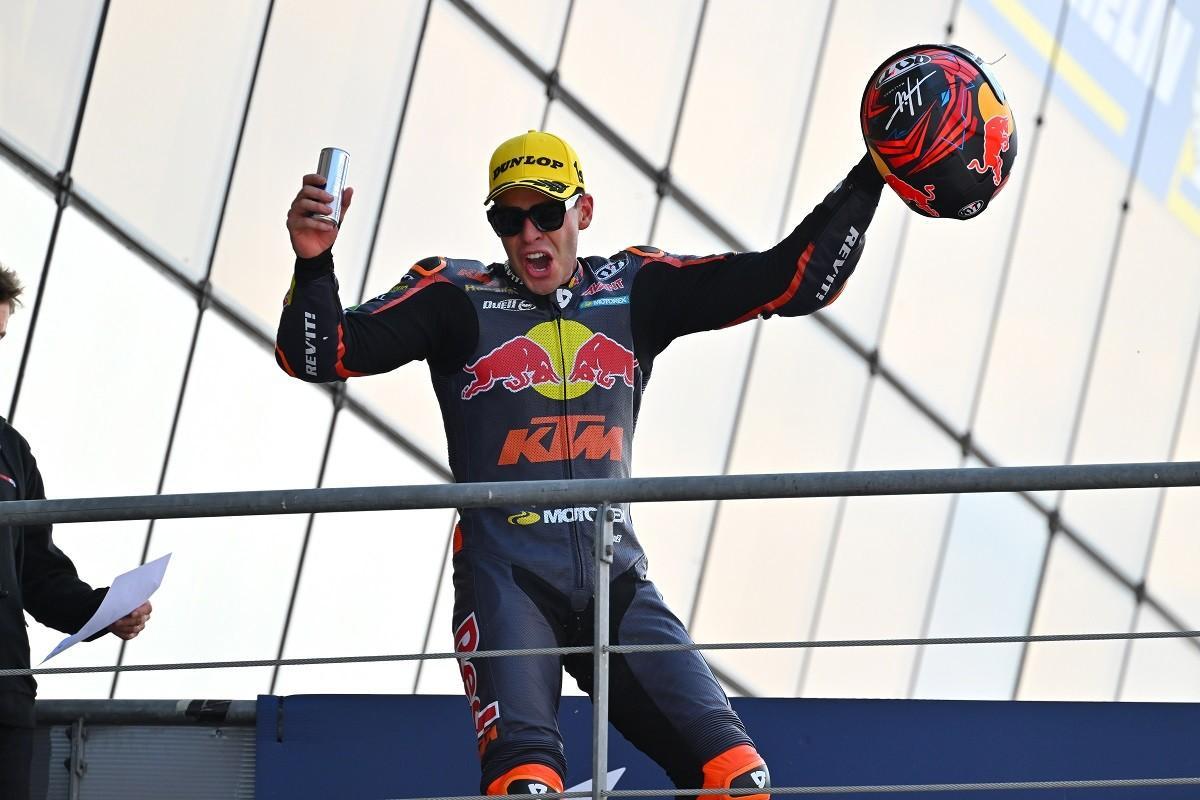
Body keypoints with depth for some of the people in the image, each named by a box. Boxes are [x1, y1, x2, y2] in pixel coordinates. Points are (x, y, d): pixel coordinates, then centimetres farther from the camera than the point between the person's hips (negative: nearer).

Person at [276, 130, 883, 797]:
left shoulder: (635, 290, 11)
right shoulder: (456, 297, 3)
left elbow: (795, 279, 8)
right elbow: (320, 354, -5)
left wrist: (869, 180, -2)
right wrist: (314, 265, -24)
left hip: (616, 574, 4)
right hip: (506, 576, -3)